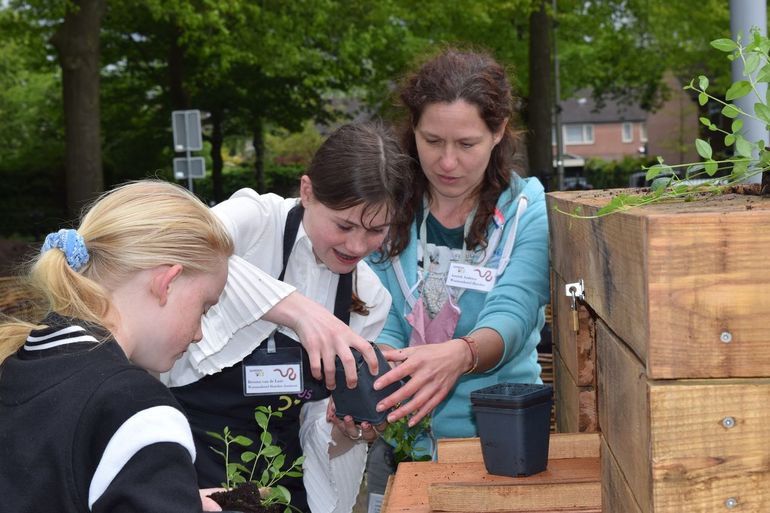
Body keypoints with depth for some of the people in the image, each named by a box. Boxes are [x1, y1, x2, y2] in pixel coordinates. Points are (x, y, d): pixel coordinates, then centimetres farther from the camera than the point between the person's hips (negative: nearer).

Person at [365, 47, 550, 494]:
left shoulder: (530, 211, -4)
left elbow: (510, 320, -17)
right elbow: (383, 324, -4)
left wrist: (459, 355, -38)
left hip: (500, 436, -1)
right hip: (399, 437, 1)